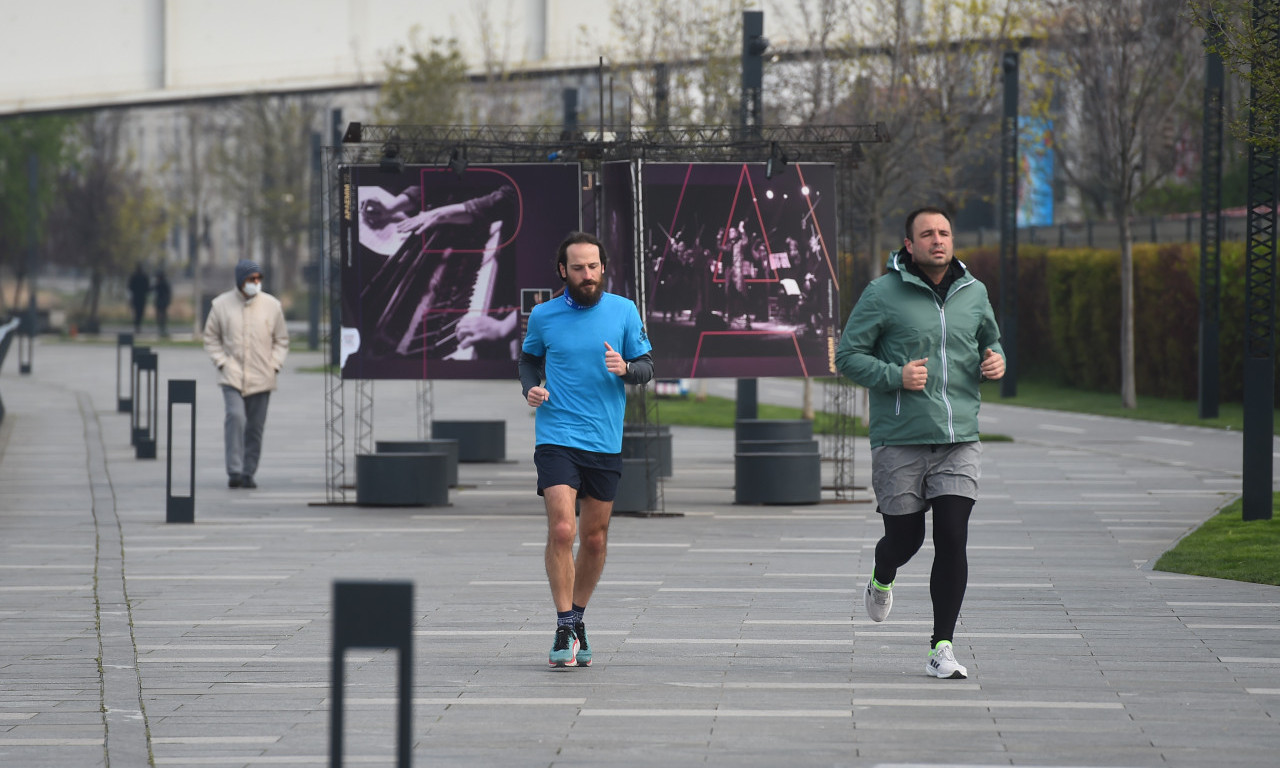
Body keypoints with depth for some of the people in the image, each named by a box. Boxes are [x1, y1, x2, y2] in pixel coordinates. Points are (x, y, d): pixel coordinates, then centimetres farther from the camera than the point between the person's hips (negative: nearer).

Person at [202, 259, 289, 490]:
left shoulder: (271, 305, 5)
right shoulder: (222, 304, 1)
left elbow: (282, 339, 14)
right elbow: (211, 337, 10)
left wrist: (274, 364, 1)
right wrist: (222, 362, -2)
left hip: (261, 378, 2)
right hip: (232, 375, -2)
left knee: (255, 427, 4)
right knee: (235, 417, -20)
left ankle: (248, 473, 14)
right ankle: (234, 471, -20)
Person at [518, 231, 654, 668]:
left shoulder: (624, 312, 2)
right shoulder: (543, 316, 1)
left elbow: (646, 367, 7)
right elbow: (529, 358, 19)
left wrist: (625, 368, -15)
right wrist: (531, 388, -2)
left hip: (605, 443, 2)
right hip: (556, 438, -2)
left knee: (594, 539, 8)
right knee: (561, 530, -16)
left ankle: (576, 619, 27)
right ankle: (565, 631, -11)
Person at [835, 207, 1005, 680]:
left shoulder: (973, 293, 9)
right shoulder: (883, 294, -5)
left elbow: (989, 340, 26)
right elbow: (847, 356, -3)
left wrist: (995, 361, 2)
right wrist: (896, 376, -18)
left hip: (959, 441, 3)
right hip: (899, 441, -3)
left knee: (953, 539, -7)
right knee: (905, 538, 6)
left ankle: (942, 646, -1)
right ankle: (882, 580, 44)